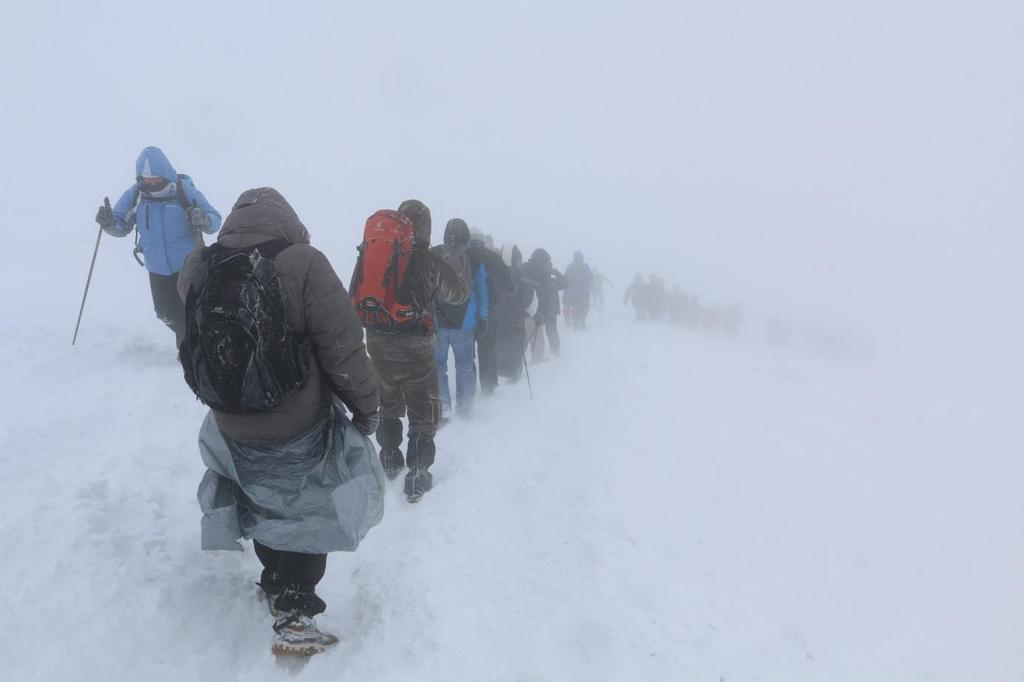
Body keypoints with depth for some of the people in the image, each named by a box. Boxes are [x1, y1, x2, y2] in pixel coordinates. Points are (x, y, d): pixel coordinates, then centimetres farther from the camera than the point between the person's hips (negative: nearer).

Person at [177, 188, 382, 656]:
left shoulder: (195, 270, -6)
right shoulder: (301, 263, -23)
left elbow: (195, 346, 10)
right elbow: (343, 349, -20)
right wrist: (367, 405, -7)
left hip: (233, 429, 5)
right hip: (302, 429, -5)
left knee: (264, 507, 27)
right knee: (308, 515, 15)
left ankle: (276, 585, 44)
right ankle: (294, 617, 16)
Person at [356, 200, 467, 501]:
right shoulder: (430, 261, -12)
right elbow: (460, 294, 2)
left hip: (378, 347, 4)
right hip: (415, 350, -4)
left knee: (388, 407, 25)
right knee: (423, 415, 9)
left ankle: (390, 462, 38)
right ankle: (417, 476, 10)